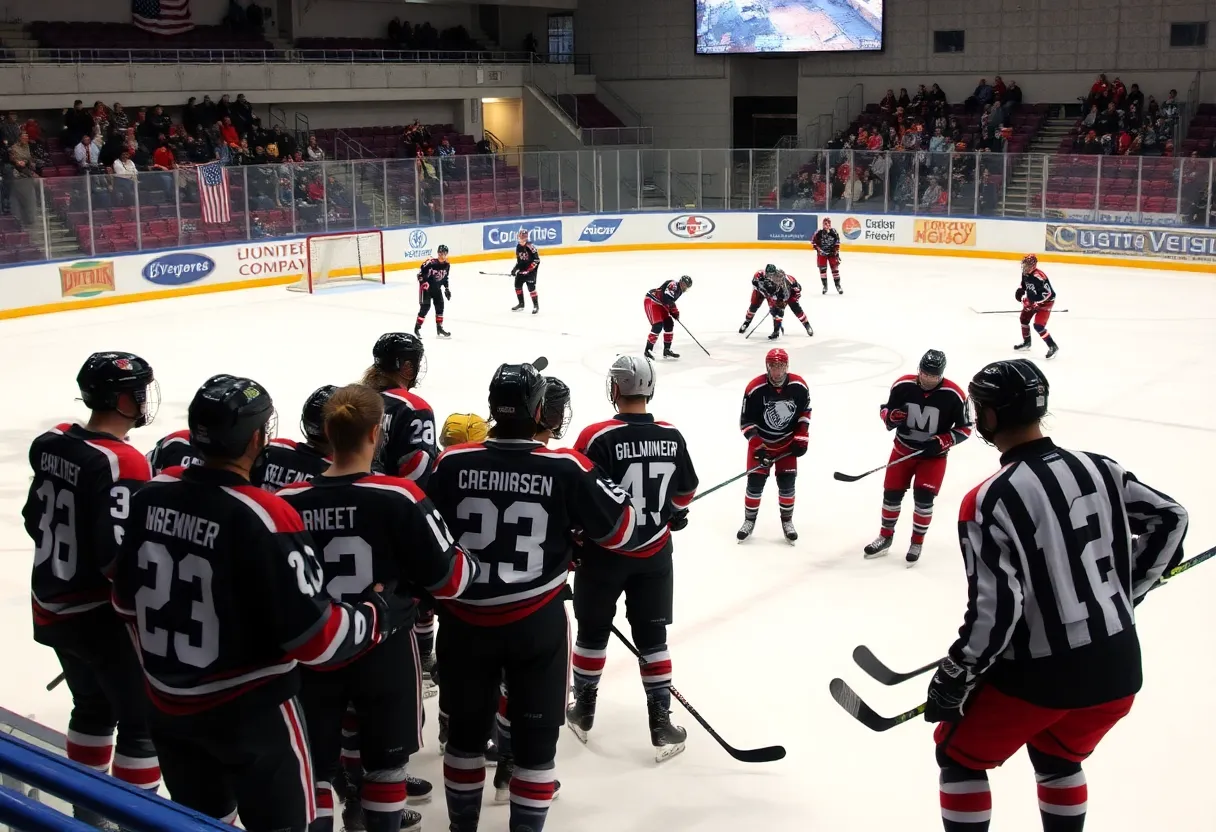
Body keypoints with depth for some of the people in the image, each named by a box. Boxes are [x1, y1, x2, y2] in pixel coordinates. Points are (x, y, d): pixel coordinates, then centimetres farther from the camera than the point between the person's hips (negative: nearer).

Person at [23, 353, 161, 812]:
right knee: (142, 723, 3)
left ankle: (87, 806, 39)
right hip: (103, 617, -9)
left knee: (92, 707, 25)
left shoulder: (52, 443, 2)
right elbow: (120, 558, -28)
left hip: (53, 609, 9)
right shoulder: (121, 463, -24)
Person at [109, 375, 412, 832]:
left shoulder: (148, 498, -6)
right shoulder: (263, 519, -26)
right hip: (249, 711, -6)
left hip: (168, 705, 7)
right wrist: (381, 613, -7)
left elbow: (126, 599, 7)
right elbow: (313, 636, -23)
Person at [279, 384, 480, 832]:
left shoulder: (287, 501, -11)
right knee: (386, 760, 19)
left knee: (312, 770, 14)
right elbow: (448, 578, -14)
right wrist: (474, 564, 6)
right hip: (383, 651, -2)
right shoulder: (399, 498, -19)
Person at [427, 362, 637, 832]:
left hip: (466, 622, 2)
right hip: (537, 625, -2)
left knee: (467, 729, 20)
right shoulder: (566, 468, -14)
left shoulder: (453, 463, -9)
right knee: (535, 737, 13)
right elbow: (621, 529, -4)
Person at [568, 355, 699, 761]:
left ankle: (584, 712, 29)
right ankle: (661, 726, 11)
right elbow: (685, 491, 10)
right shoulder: (672, 437, -4)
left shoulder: (598, 437, -18)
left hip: (604, 553, -3)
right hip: (654, 554, 3)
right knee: (652, 636, 11)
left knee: (593, 631, 15)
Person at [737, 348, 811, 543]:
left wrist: (801, 439, -4)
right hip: (761, 441, -2)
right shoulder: (755, 389, -23)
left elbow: (805, 411, 2)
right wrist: (757, 446, -23)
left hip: (787, 441, 2)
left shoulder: (799, 386, -16)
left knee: (787, 481, 1)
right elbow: (746, 421, -16)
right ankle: (749, 520, 15)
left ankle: (787, 521, 18)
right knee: (755, 481, -3)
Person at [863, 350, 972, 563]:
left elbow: (965, 428, -9)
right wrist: (891, 417, -24)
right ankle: (885, 537, 27)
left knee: (923, 497, -7)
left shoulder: (954, 395, -20)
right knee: (892, 492, 7)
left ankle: (917, 542, 14)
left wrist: (942, 441, -22)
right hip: (903, 448, 2)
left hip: (933, 454, -2)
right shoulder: (902, 386, -16)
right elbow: (885, 411, -1)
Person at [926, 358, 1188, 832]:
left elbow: (995, 609, -20)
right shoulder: (1098, 468, 0)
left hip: (1039, 677, -6)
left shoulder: (991, 500, -18)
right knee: (1056, 758, 31)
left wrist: (953, 679, -7)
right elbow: (1169, 519, 11)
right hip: (1118, 666, 6)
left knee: (959, 754, 17)